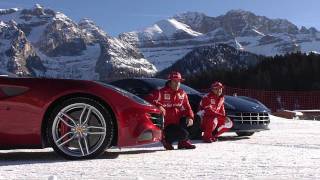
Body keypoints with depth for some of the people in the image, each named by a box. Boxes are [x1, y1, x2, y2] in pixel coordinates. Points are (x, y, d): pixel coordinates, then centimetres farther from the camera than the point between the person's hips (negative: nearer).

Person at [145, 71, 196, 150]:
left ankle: (183, 141, 2)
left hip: (178, 122, 7)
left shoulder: (182, 93, 7)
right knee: (184, 134, -26)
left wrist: (190, 117, -11)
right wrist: (158, 105, -33)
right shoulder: (161, 92, -10)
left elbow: (187, 107, 7)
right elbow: (149, 99, -17)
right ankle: (166, 139, 3)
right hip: (166, 124, -6)